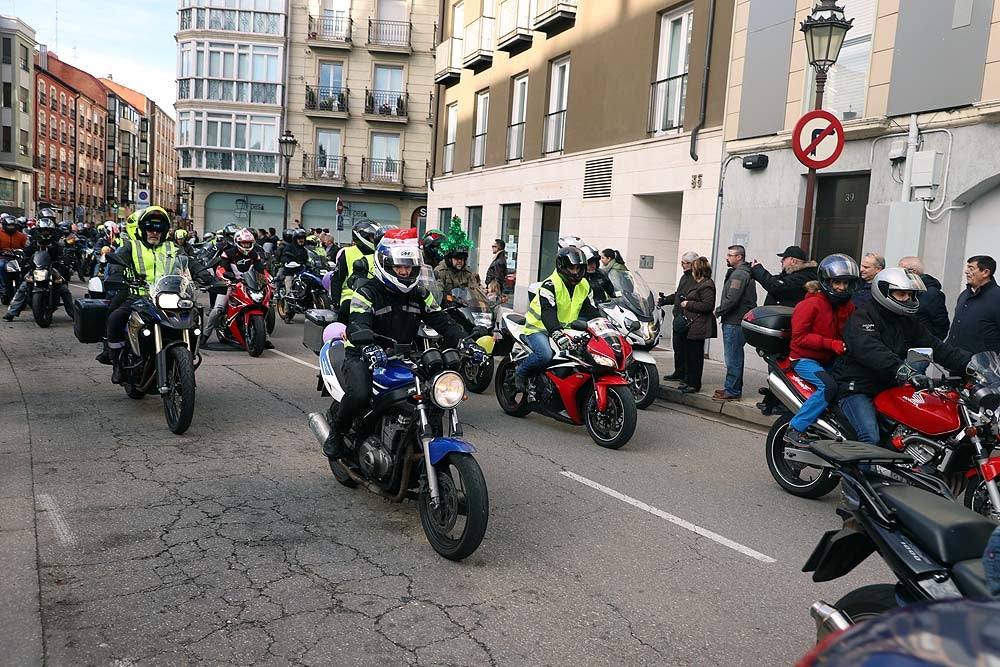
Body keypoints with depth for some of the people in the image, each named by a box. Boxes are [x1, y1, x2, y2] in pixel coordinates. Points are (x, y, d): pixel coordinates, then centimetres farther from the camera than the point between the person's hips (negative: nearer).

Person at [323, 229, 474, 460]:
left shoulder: (419, 294, 9)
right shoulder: (367, 293, -8)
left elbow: (442, 321, 1)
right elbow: (357, 325, -26)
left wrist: (464, 343, -19)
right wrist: (368, 346, -49)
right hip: (366, 357, -5)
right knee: (359, 395, -34)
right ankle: (336, 431, -2)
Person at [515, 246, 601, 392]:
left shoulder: (584, 286, 6)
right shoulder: (550, 284, -18)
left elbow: (592, 311, 7)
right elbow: (547, 312, -32)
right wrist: (557, 334, -48)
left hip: (564, 329, 7)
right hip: (539, 328, -7)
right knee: (545, 355, -33)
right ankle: (520, 373, -6)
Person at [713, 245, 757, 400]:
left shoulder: (739, 274, -15)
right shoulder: (746, 272, 19)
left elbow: (731, 299, -23)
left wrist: (718, 311, -9)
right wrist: (722, 312, 14)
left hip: (734, 323, -11)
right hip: (739, 321, 11)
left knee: (733, 358, -6)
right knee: (736, 357, 16)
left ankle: (732, 391, -2)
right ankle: (735, 388, 24)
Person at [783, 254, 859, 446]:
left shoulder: (849, 306, 10)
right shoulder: (811, 304, -12)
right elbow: (799, 337, -17)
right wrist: (830, 343, -26)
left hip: (830, 361, 7)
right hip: (805, 359, -7)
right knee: (829, 386, -29)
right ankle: (795, 429, -22)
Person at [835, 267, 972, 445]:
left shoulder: (909, 321, 14)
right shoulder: (862, 317, -12)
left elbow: (935, 347, 11)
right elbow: (869, 349, -30)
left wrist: (969, 362, -4)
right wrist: (901, 369, -43)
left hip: (889, 387, 8)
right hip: (857, 387, -8)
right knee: (871, 439, -24)